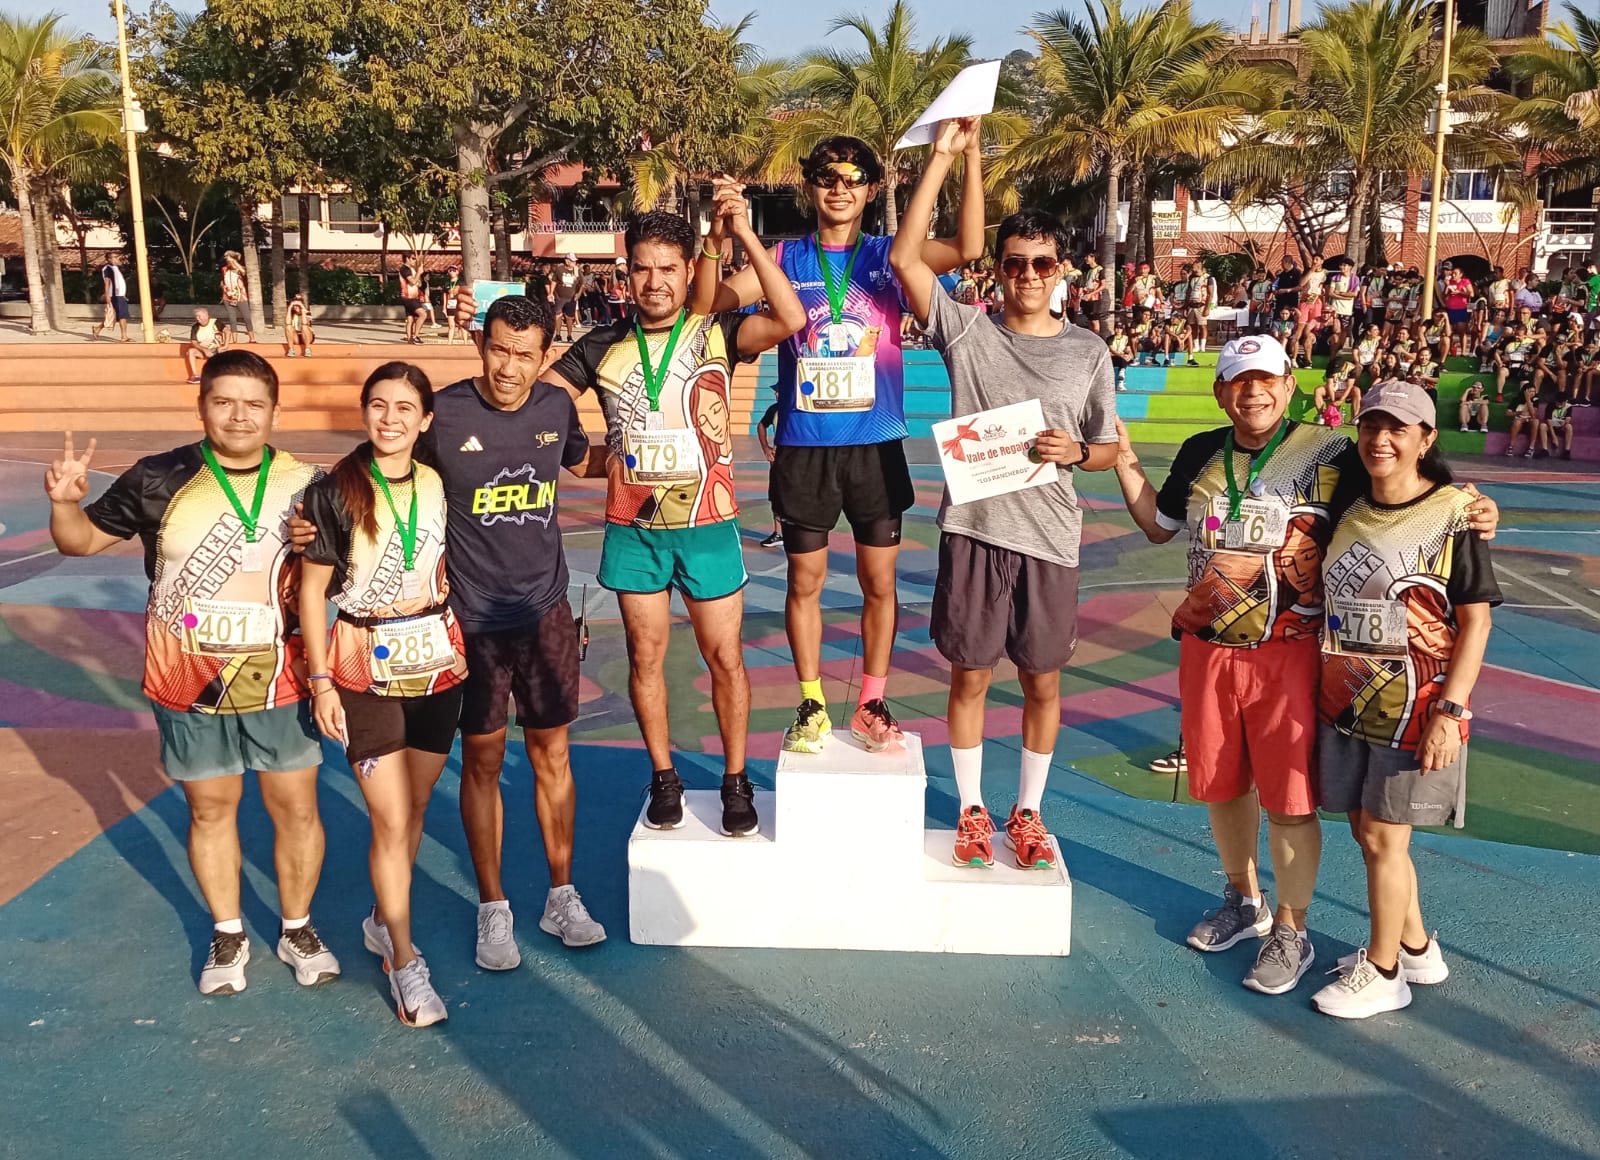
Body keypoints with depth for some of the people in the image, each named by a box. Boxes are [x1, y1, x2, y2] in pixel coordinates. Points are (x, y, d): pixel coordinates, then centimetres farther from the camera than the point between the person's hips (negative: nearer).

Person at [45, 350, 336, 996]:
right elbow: (81, 540, 5)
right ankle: (227, 935, 33)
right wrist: (64, 501, -17)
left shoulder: (304, 483, -3)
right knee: (210, 809, 14)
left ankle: (297, 929, 30)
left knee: (296, 808, 7)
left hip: (279, 681, 1)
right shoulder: (158, 480, -6)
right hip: (189, 684, 0)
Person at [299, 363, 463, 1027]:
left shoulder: (438, 486, 2)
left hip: (437, 662, 4)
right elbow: (312, 590, -5)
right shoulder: (334, 492, -8)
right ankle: (404, 961, 14)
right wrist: (320, 680, -8)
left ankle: (383, 919, 36)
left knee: (414, 806, 14)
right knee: (390, 821, -2)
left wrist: (458, 643, 9)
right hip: (366, 670, -4)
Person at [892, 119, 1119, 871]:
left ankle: (1028, 812, 29)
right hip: (974, 530, -1)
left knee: (1042, 681, 11)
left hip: (1049, 536, 1)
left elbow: (1110, 447, 11)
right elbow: (905, 257, -13)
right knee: (970, 675, 8)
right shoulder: (967, 333, -2)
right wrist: (945, 154, -14)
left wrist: (1075, 451, -13)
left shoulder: (1088, 353, 4)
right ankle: (972, 810, 26)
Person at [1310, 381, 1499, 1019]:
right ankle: (1417, 948, 36)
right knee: (1367, 830, 15)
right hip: (1347, 699, 6)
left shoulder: (1453, 514, -11)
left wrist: (1449, 711, -17)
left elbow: (1475, 621, -12)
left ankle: (1382, 973, 20)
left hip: (1415, 706, -6)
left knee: (1382, 836, 1)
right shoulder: (1347, 509, 5)